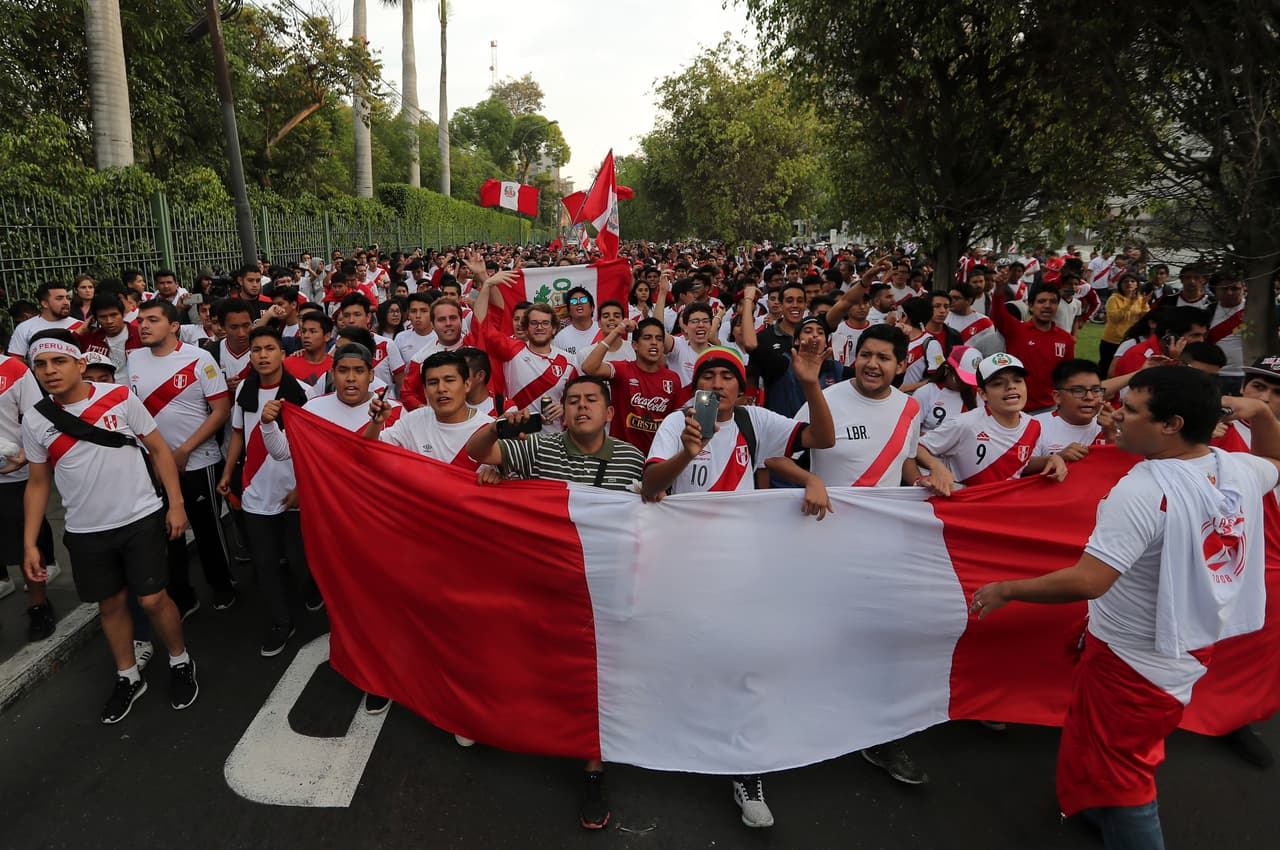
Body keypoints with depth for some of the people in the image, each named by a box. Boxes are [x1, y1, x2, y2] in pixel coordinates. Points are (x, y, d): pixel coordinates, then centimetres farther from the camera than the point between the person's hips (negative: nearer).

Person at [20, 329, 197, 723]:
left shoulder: (121, 397, -8)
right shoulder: (34, 421, -1)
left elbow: (159, 450, -2)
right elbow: (37, 484, 8)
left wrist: (175, 504, -6)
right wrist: (30, 543, 5)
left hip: (140, 519, -3)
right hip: (86, 532, 3)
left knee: (152, 599, 1)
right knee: (110, 604, 15)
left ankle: (181, 662, 26)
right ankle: (128, 677, 33)